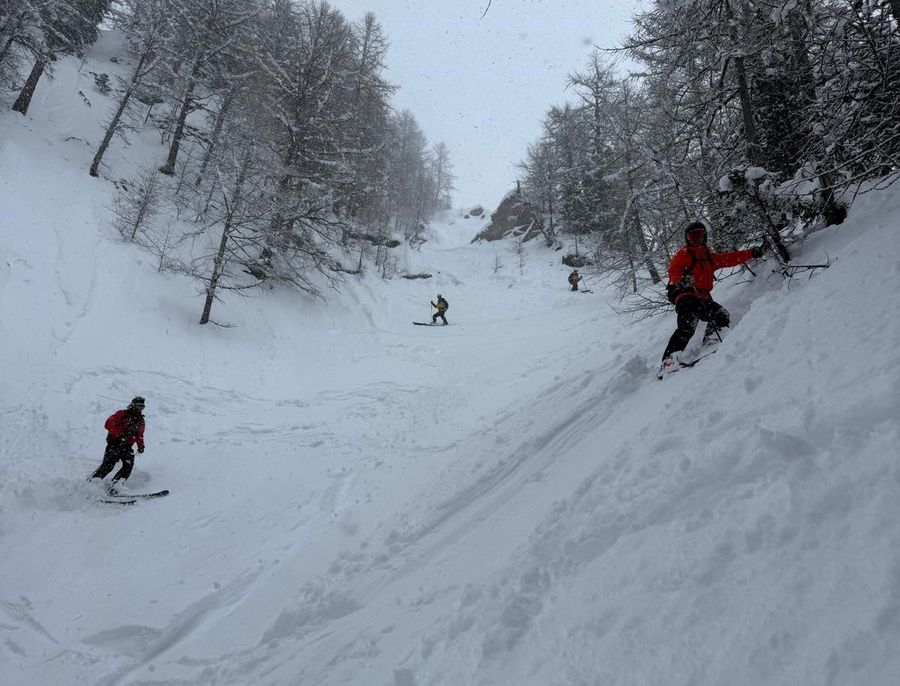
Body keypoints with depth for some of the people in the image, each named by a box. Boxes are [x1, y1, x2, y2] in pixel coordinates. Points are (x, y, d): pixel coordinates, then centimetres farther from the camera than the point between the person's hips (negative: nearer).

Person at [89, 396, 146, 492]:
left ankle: (115, 486, -19)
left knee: (128, 464, -17)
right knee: (108, 464, -17)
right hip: (114, 442, -5)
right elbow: (108, 424, -10)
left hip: (127, 446, 5)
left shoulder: (140, 420, 16)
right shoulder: (122, 414, -1)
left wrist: (141, 445, 8)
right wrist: (119, 434, -21)